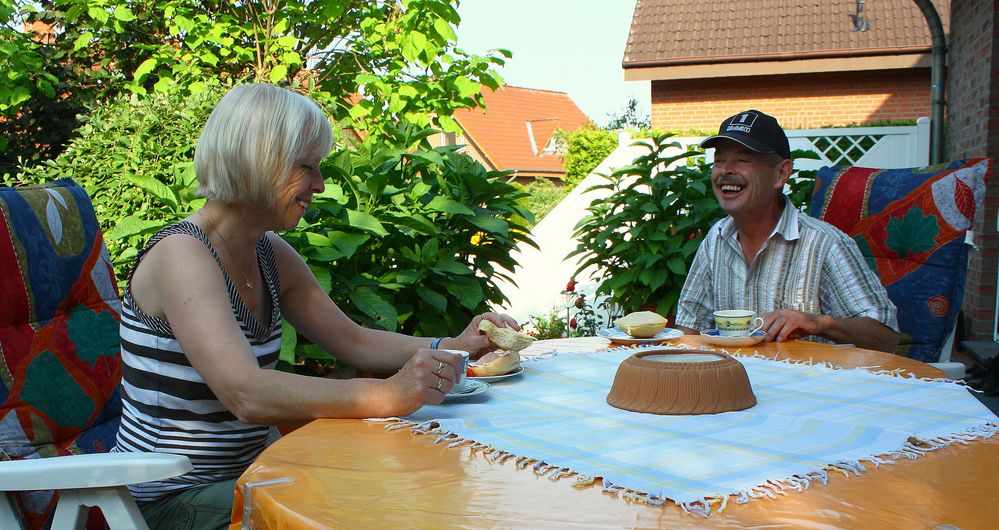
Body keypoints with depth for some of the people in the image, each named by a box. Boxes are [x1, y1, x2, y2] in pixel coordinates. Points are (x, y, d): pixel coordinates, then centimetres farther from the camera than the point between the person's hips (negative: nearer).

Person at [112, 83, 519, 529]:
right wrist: (387, 395, -42)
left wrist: (451, 348, -5)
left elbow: (352, 341, 9)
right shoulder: (182, 255, -20)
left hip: (242, 472, 8)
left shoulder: (271, 256, 6)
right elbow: (245, 394, -34)